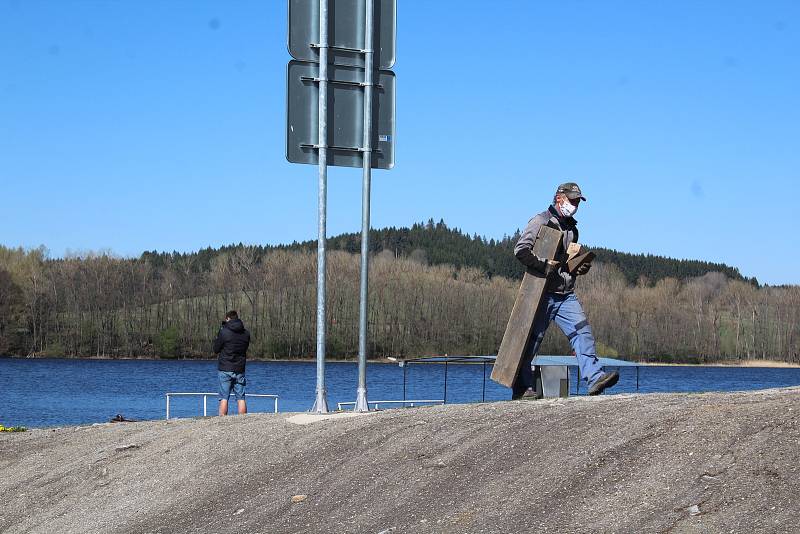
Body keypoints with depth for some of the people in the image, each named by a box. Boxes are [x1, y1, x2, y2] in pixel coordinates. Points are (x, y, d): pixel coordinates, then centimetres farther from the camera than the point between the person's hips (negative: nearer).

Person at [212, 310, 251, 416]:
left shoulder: (224, 332, -10)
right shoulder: (246, 334, 4)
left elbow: (216, 349, -1)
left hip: (225, 369, -3)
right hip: (240, 370, 3)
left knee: (224, 398, -2)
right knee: (241, 397, 5)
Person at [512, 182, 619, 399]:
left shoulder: (572, 228, 21)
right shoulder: (541, 221, -4)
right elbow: (521, 250, -16)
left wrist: (581, 268, 12)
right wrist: (545, 265, -19)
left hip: (566, 295, 7)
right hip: (543, 294, -7)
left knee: (582, 333, -8)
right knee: (532, 340, -2)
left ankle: (595, 378, -14)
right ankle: (523, 388, 4)